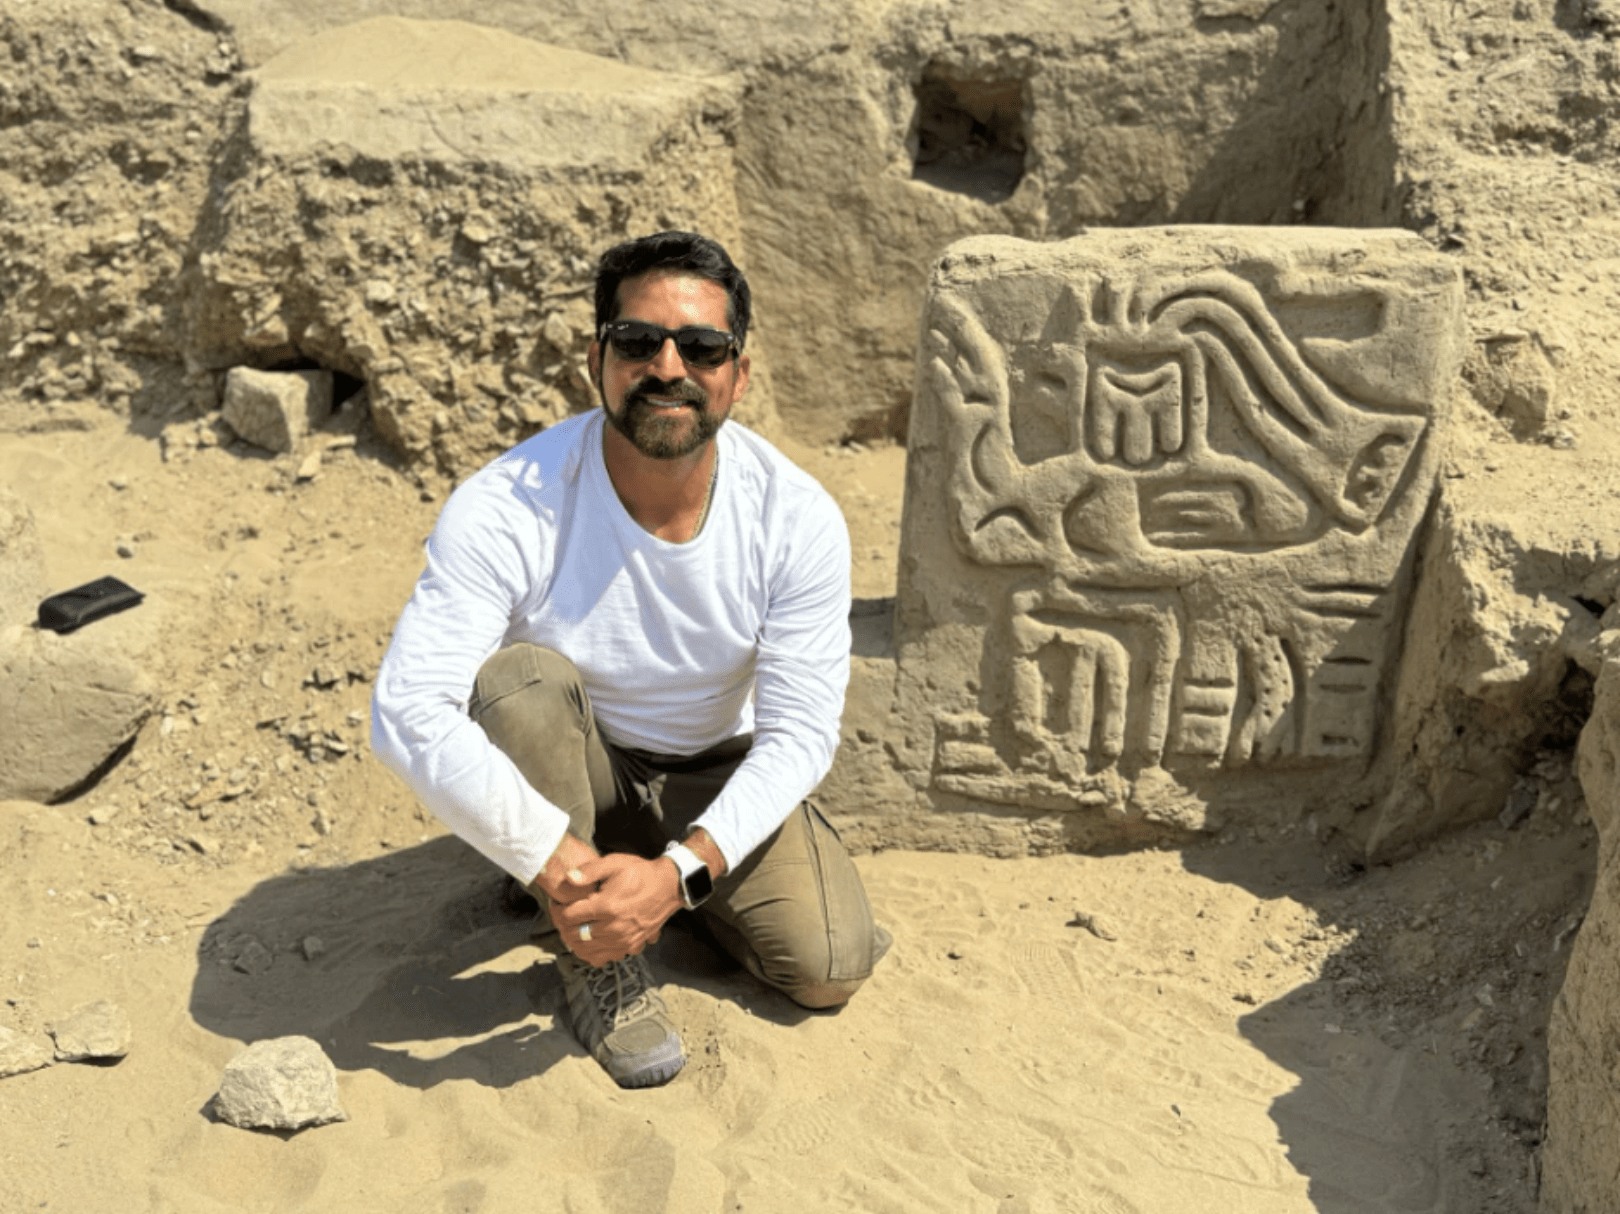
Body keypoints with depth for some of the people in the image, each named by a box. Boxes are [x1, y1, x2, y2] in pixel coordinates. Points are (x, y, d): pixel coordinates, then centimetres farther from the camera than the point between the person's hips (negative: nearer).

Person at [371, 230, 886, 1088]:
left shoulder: (797, 518, -21)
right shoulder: (507, 510, -28)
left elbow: (800, 732, -19)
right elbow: (407, 712, -34)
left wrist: (679, 872, -32)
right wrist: (558, 861, -39)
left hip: (718, 775, 2)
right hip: (566, 772, -1)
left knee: (830, 966, -14)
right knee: (519, 679, -34)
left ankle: (658, 867, 16)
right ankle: (591, 954, -12)